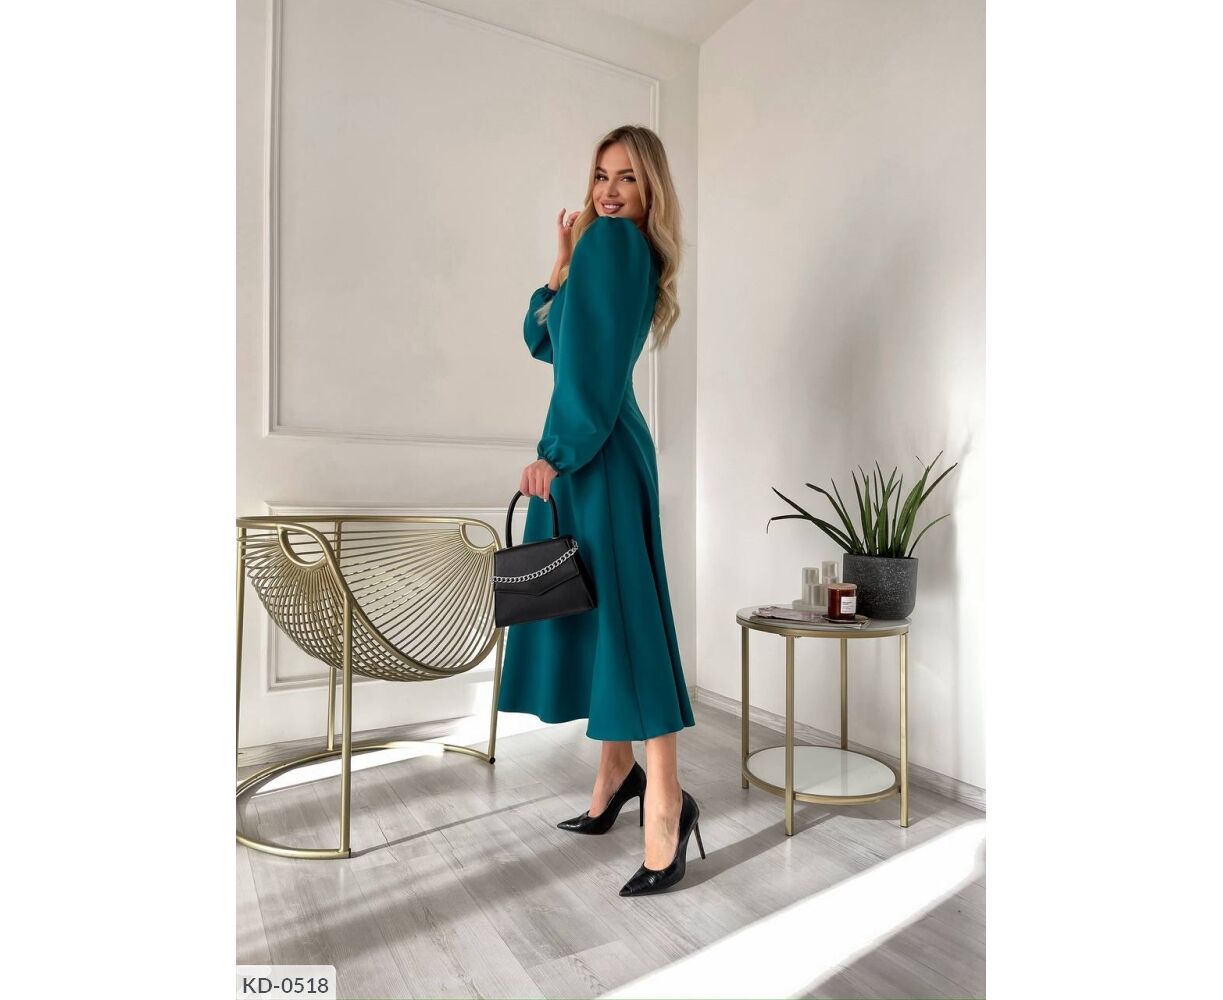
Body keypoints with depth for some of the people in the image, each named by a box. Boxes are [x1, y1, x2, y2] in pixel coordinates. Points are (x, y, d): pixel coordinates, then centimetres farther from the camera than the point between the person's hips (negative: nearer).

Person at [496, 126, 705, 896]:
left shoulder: (614, 238, -6)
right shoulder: (619, 250, 22)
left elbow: (597, 361, -18)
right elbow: (543, 341, 22)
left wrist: (555, 455, -18)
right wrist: (563, 263, 15)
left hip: (600, 454, -10)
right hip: (584, 450, 10)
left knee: (622, 612, -10)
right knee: (587, 606, 12)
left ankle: (666, 802, -1)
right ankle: (619, 770, 25)